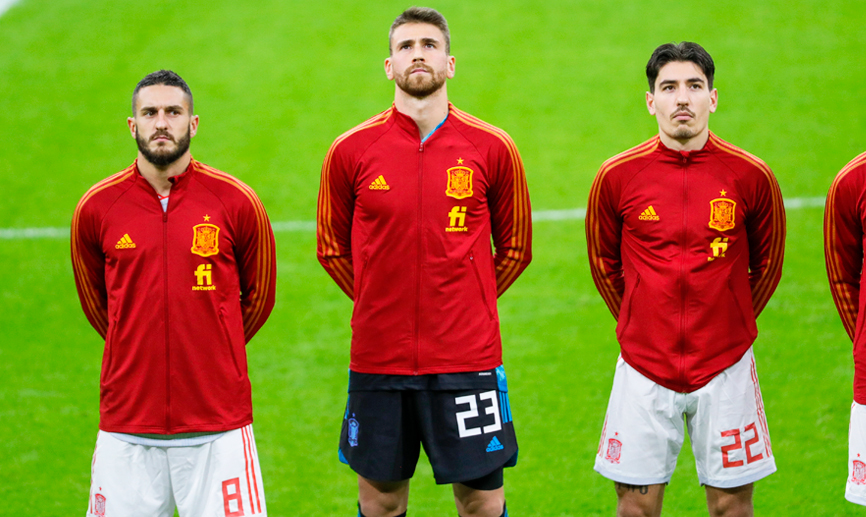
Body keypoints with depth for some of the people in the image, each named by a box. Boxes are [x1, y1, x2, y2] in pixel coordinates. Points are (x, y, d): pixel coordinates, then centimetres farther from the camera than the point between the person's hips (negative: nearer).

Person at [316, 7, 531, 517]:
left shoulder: (492, 148, 0)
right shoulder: (351, 151, 0)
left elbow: (515, 248, 11)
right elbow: (333, 249, 13)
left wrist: (468, 303, 8)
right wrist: (380, 303, 8)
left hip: (468, 358, -1)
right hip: (378, 356, 1)